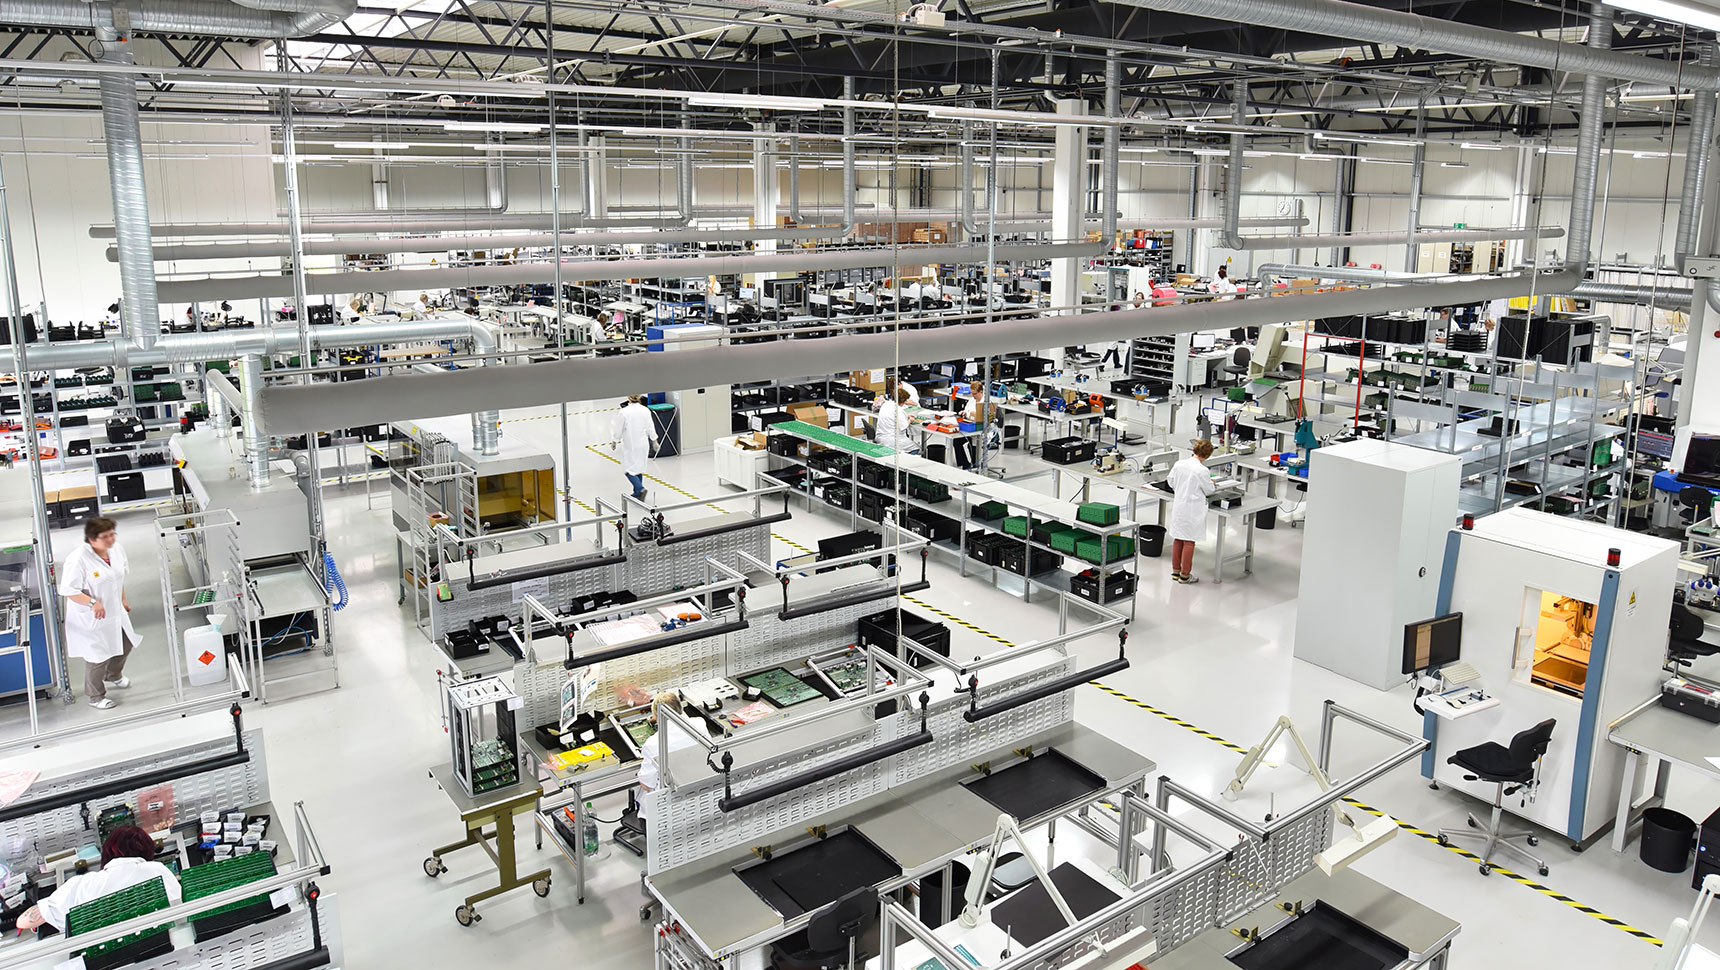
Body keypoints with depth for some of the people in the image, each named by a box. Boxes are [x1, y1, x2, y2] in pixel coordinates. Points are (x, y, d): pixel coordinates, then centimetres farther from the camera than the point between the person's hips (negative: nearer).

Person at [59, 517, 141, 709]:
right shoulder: (79, 560, -26)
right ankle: (95, 696, 24)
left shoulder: (116, 549, -3)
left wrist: (123, 600, 17)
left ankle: (113, 676, 51)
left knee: (125, 644, 22)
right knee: (97, 657, 3)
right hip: (91, 619, -7)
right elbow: (68, 590, -23)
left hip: (115, 612, 8)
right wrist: (92, 602, -32)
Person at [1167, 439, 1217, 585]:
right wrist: (1211, 483, 13)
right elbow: (1209, 491, -8)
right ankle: (1184, 575, 12)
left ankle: (1175, 571, 27)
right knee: (1189, 542, 4)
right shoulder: (1202, 471, -20)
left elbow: (1171, 481, 10)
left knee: (1177, 540, 16)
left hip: (1178, 506, 6)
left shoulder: (1178, 464, -4)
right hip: (1192, 509, -6)